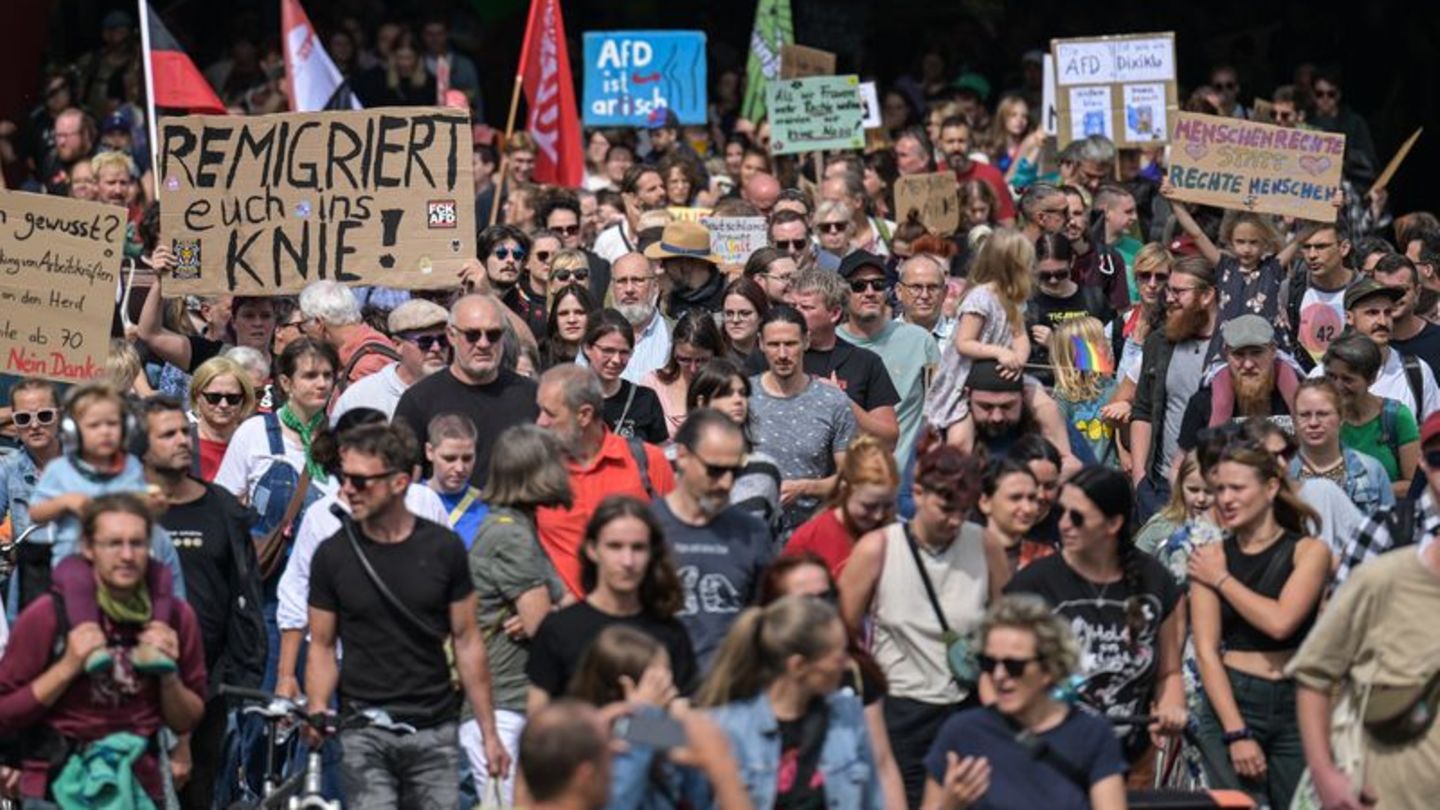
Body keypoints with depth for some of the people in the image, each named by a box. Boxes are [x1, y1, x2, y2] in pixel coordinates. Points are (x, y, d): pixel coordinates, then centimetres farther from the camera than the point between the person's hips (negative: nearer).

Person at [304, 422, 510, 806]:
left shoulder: (443, 548, 0)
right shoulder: (333, 554, -1)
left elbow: (467, 641, 4)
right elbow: (322, 645, 3)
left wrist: (489, 732, 2)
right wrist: (317, 711, -15)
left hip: (435, 731, 1)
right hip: (363, 735, -1)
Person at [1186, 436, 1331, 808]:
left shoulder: (1309, 551, 1)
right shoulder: (1210, 557, 4)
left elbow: (1280, 622, -15)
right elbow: (1206, 651, -3)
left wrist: (1222, 579, -3)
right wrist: (1236, 733, -12)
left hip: (1296, 704, 0)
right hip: (1231, 700, 1)